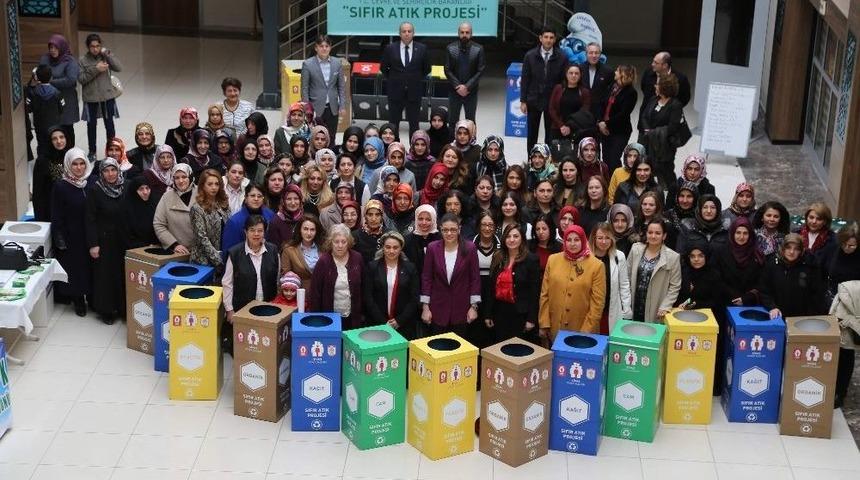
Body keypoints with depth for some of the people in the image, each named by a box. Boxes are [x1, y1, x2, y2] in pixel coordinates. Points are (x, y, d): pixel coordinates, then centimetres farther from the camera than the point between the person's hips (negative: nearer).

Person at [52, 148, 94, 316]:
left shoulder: (93, 182, -2)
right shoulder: (60, 187, -8)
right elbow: (56, 216, -6)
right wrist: (59, 239, -10)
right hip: (72, 237, -2)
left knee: (92, 267, 7)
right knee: (75, 268, 6)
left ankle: (93, 296, 22)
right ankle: (78, 299, 20)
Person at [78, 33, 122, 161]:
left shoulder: (105, 57, -2)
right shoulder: (83, 60, -4)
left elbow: (119, 68, -14)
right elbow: (81, 78, -11)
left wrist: (107, 54, -20)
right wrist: (95, 69, -21)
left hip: (107, 96, 0)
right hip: (91, 98, 0)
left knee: (109, 124, 5)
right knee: (91, 125, 10)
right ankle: (92, 151, 23)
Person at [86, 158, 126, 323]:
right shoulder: (94, 190, -7)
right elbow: (90, 219, -8)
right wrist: (93, 244, -13)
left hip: (123, 240, 3)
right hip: (104, 240, -3)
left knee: (123, 273, 4)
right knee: (105, 274, 3)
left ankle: (122, 307, 15)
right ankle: (105, 309, 14)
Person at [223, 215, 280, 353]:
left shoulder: (273, 251, 0)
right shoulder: (235, 253, -7)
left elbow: (277, 280, 9)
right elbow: (227, 283, -3)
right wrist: (229, 310, -5)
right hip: (242, 309, -2)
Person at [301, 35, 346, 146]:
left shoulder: (337, 63, 4)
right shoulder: (308, 64, -4)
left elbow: (342, 86, 8)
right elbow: (304, 89, -2)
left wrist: (342, 106, 2)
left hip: (332, 108, 3)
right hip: (316, 108, -3)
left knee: (331, 140, 6)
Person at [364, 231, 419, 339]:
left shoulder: (410, 268, 4)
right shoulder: (372, 267, 2)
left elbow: (414, 298, 2)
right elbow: (368, 298, -3)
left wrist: (399, 321, -7)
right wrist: (383, 322, -9)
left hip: (403, 325, 1)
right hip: (377, 325, 0)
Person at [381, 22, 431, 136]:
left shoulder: (421, 49, -1)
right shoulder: (390, 48, -1)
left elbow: (427, 69, 11)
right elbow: (383, 68, 11)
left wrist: (417, 80, 8)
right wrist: (392, 80, 9)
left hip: (414, 92, 0)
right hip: (395, 91, 0)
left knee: (414, 123, 6)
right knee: (393, 123, 5)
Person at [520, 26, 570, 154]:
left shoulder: (562, 57, -4)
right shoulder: (530, 56, -3)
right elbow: (525, 80, 0)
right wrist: (523, 101, -3)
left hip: (553, 101, -1)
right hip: (534, 100, 1)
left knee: (550, 134, 5)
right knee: (532, 133, 10)